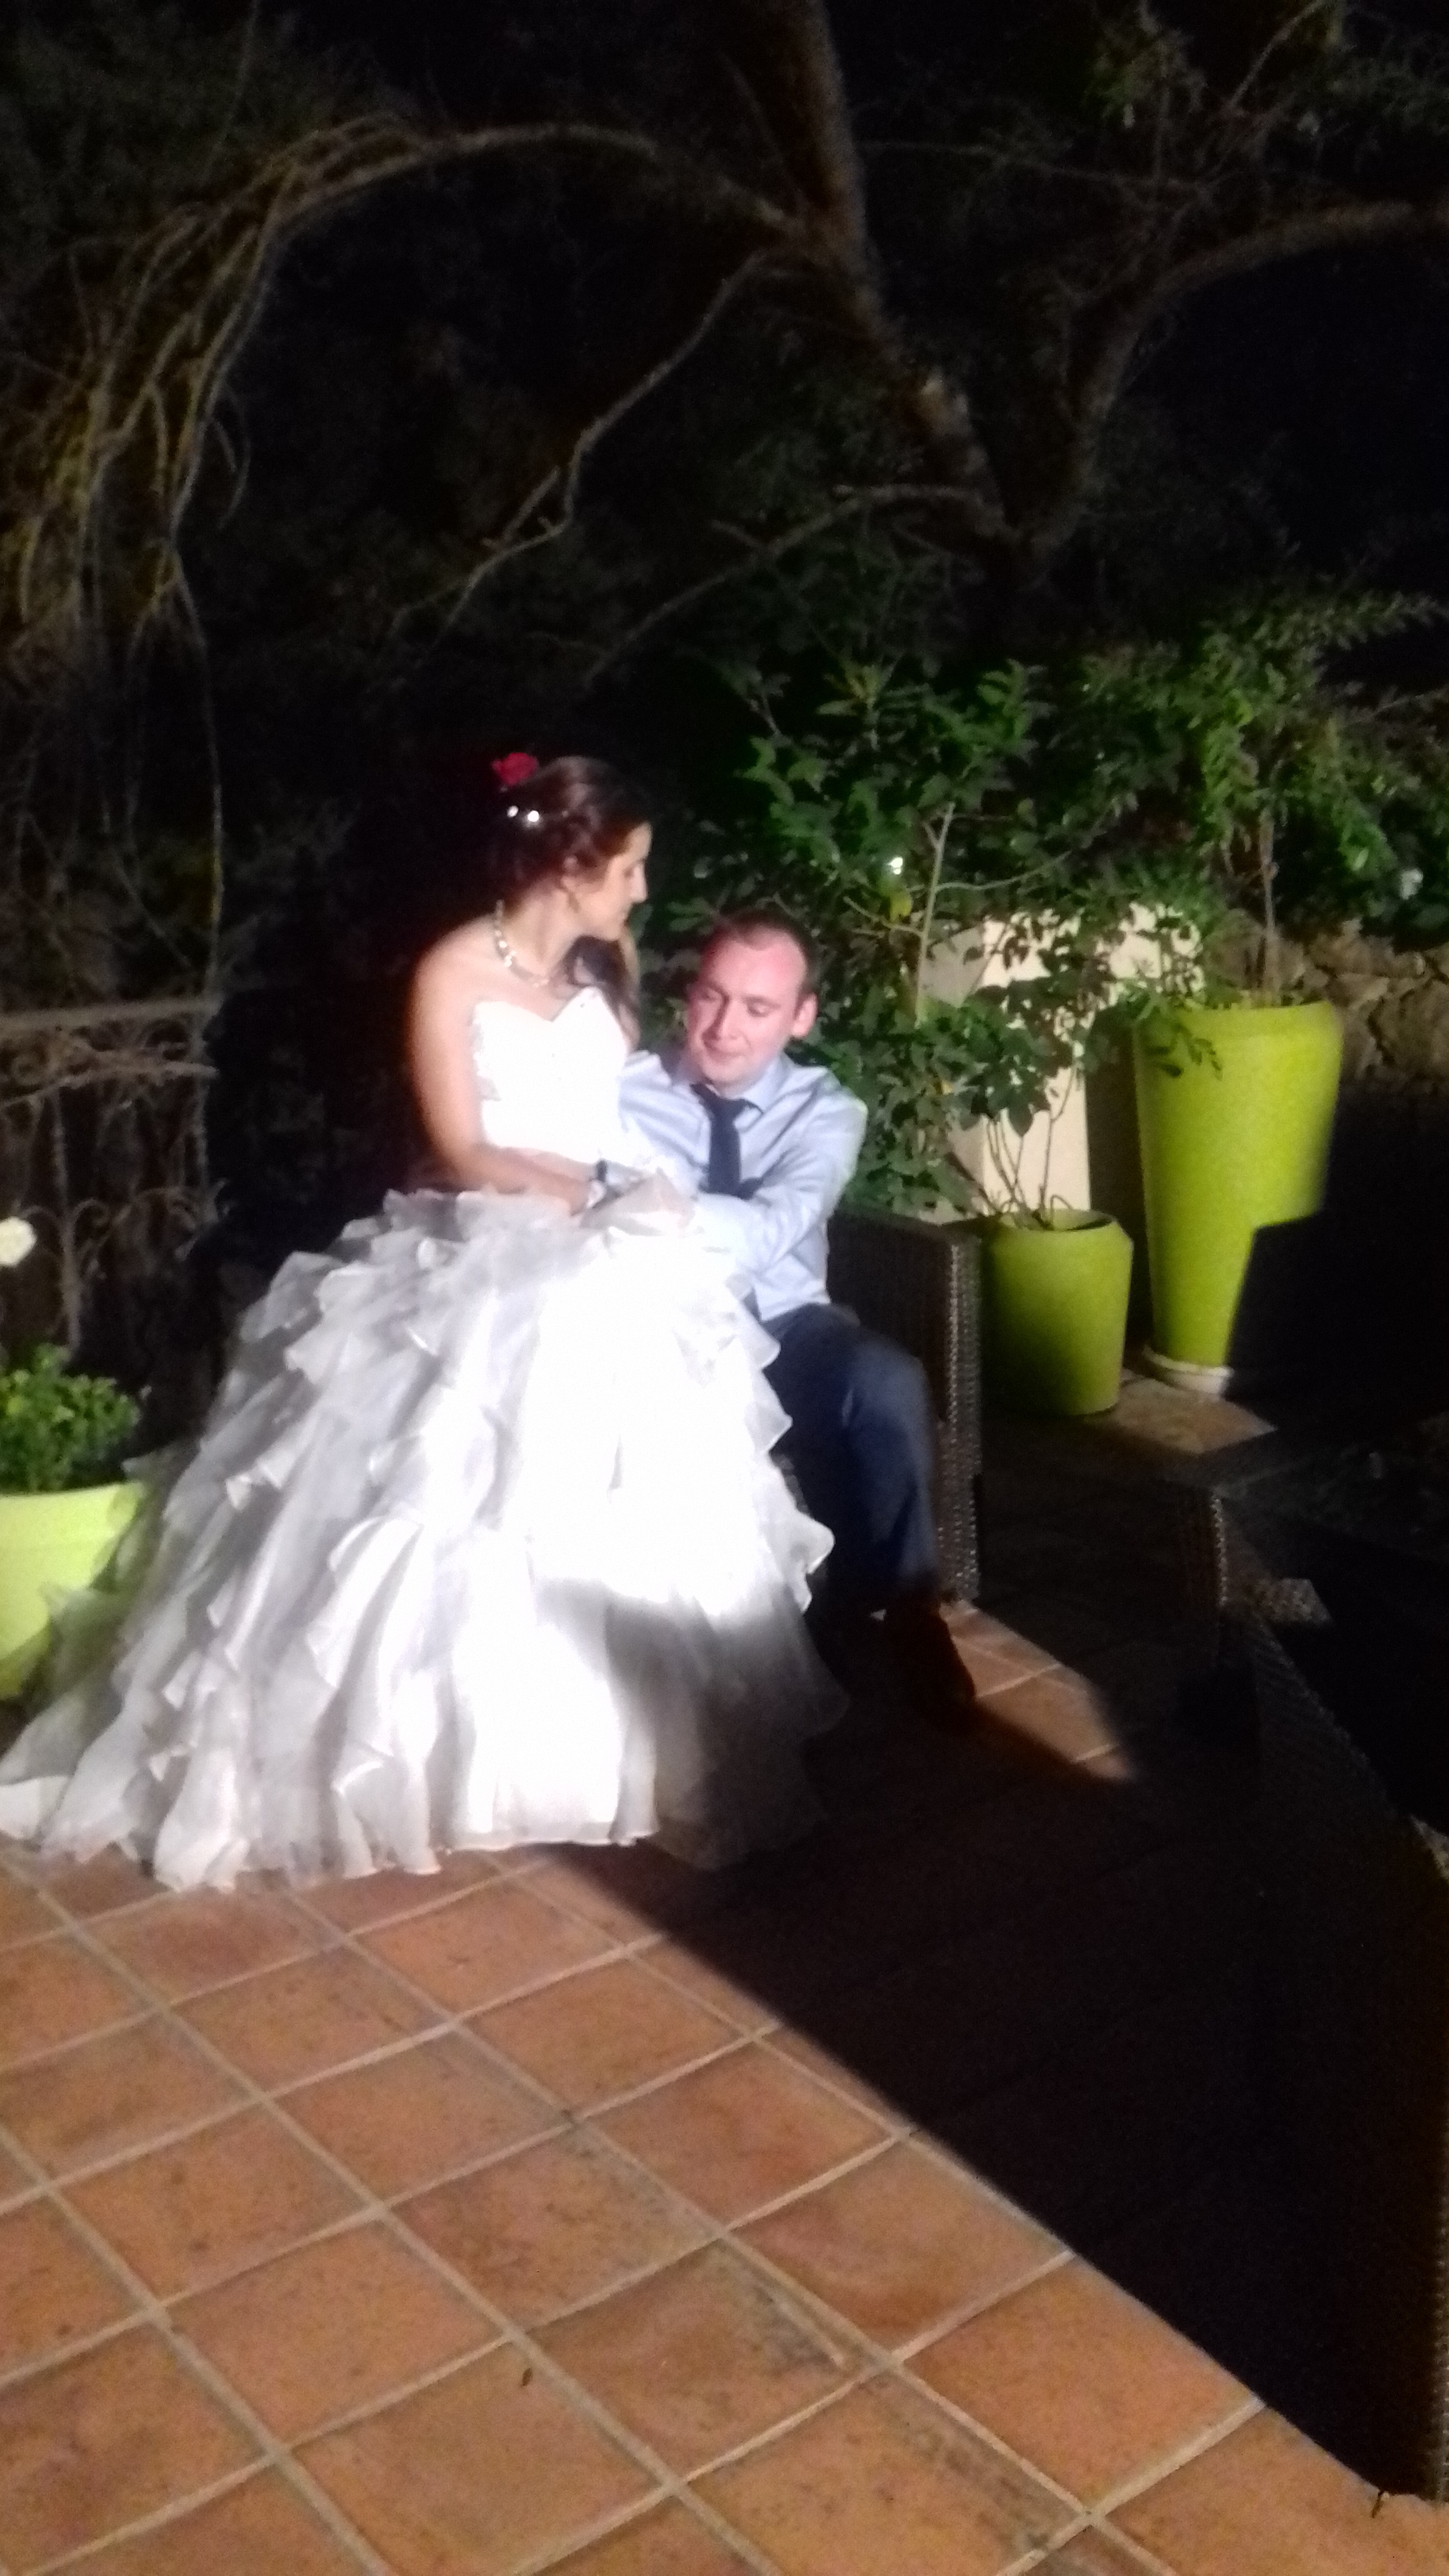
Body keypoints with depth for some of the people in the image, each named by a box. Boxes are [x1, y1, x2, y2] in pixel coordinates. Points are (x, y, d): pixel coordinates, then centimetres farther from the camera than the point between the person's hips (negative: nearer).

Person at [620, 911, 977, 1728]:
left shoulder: (826, 1109, -1)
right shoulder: (626, 1088, 2)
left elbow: (770, 1230, -20)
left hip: (782, 1330, 1)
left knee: (890, 1384, -30)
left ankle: (897, 1602, -9)